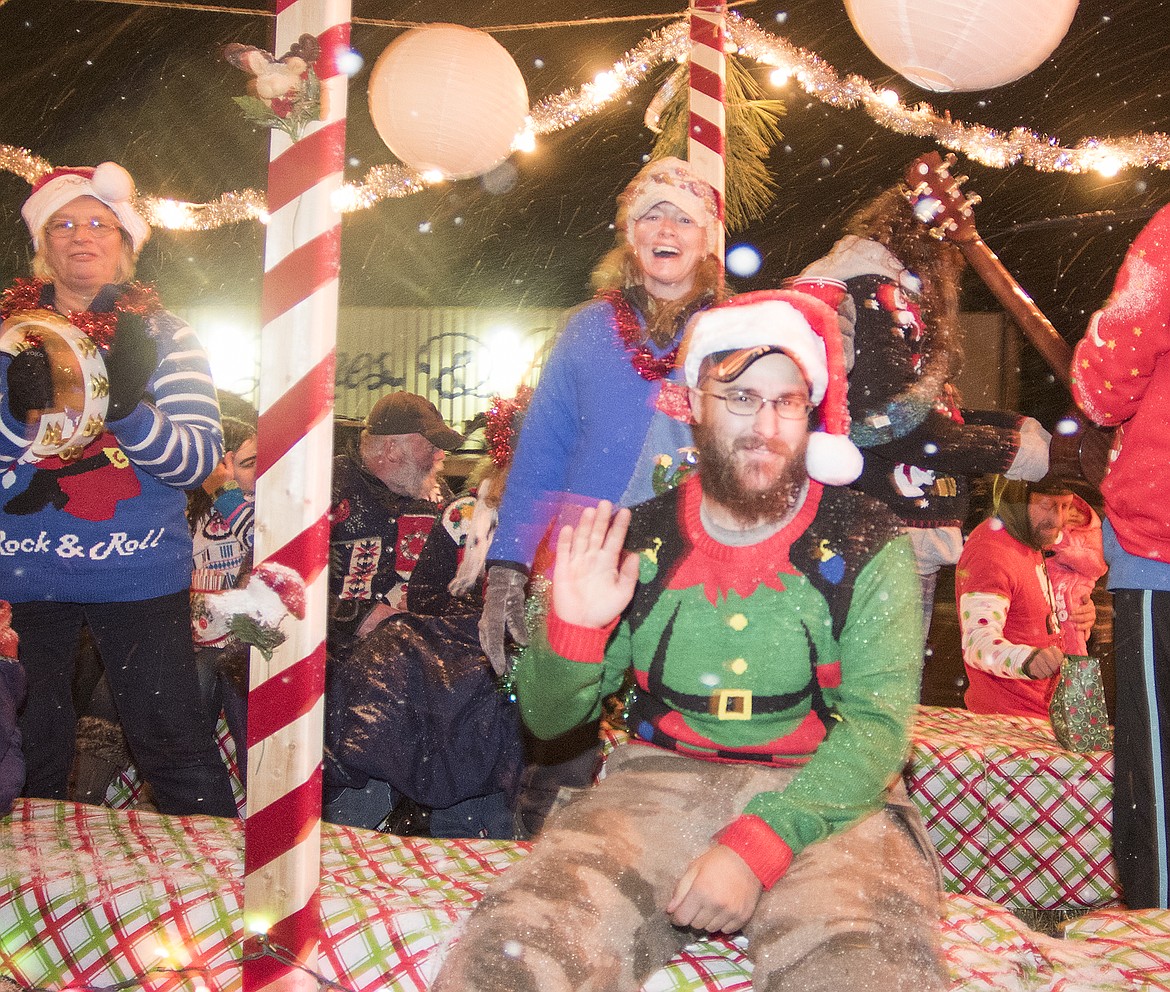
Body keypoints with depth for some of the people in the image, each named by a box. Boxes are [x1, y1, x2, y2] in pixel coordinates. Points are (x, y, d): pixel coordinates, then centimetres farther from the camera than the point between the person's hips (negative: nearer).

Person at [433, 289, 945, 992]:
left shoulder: (868, 544, 0)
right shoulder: (637, 541, 5)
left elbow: (878, 723, -9)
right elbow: (548, 718, 10)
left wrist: (756, 845, -23)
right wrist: (573, 630, -13)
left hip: (825, 795, 0)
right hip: (660, 782, 1)